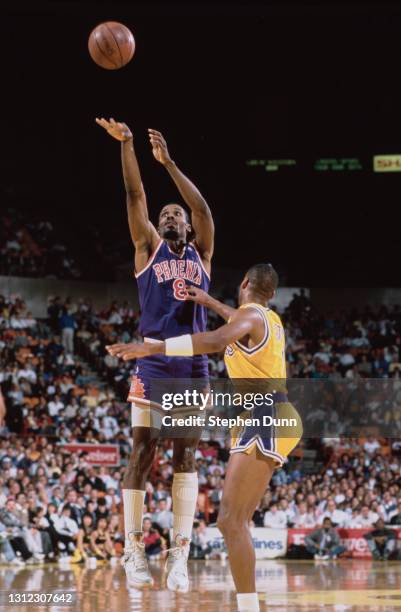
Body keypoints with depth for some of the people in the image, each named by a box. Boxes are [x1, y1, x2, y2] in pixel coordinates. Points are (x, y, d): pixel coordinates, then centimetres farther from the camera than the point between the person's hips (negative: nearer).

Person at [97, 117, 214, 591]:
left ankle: (179, 555, -1)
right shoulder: (148, 247, 10)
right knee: (142, 453, -4)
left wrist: (169, 163, -8)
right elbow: (135, 197, -1)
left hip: (194, 365, 2)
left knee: (185, 457, 0)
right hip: (154, 362, -2)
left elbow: (203, 209, -1)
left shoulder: (201, 254, 14)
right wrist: (126, 144, -11)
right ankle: (134, 551, 0)